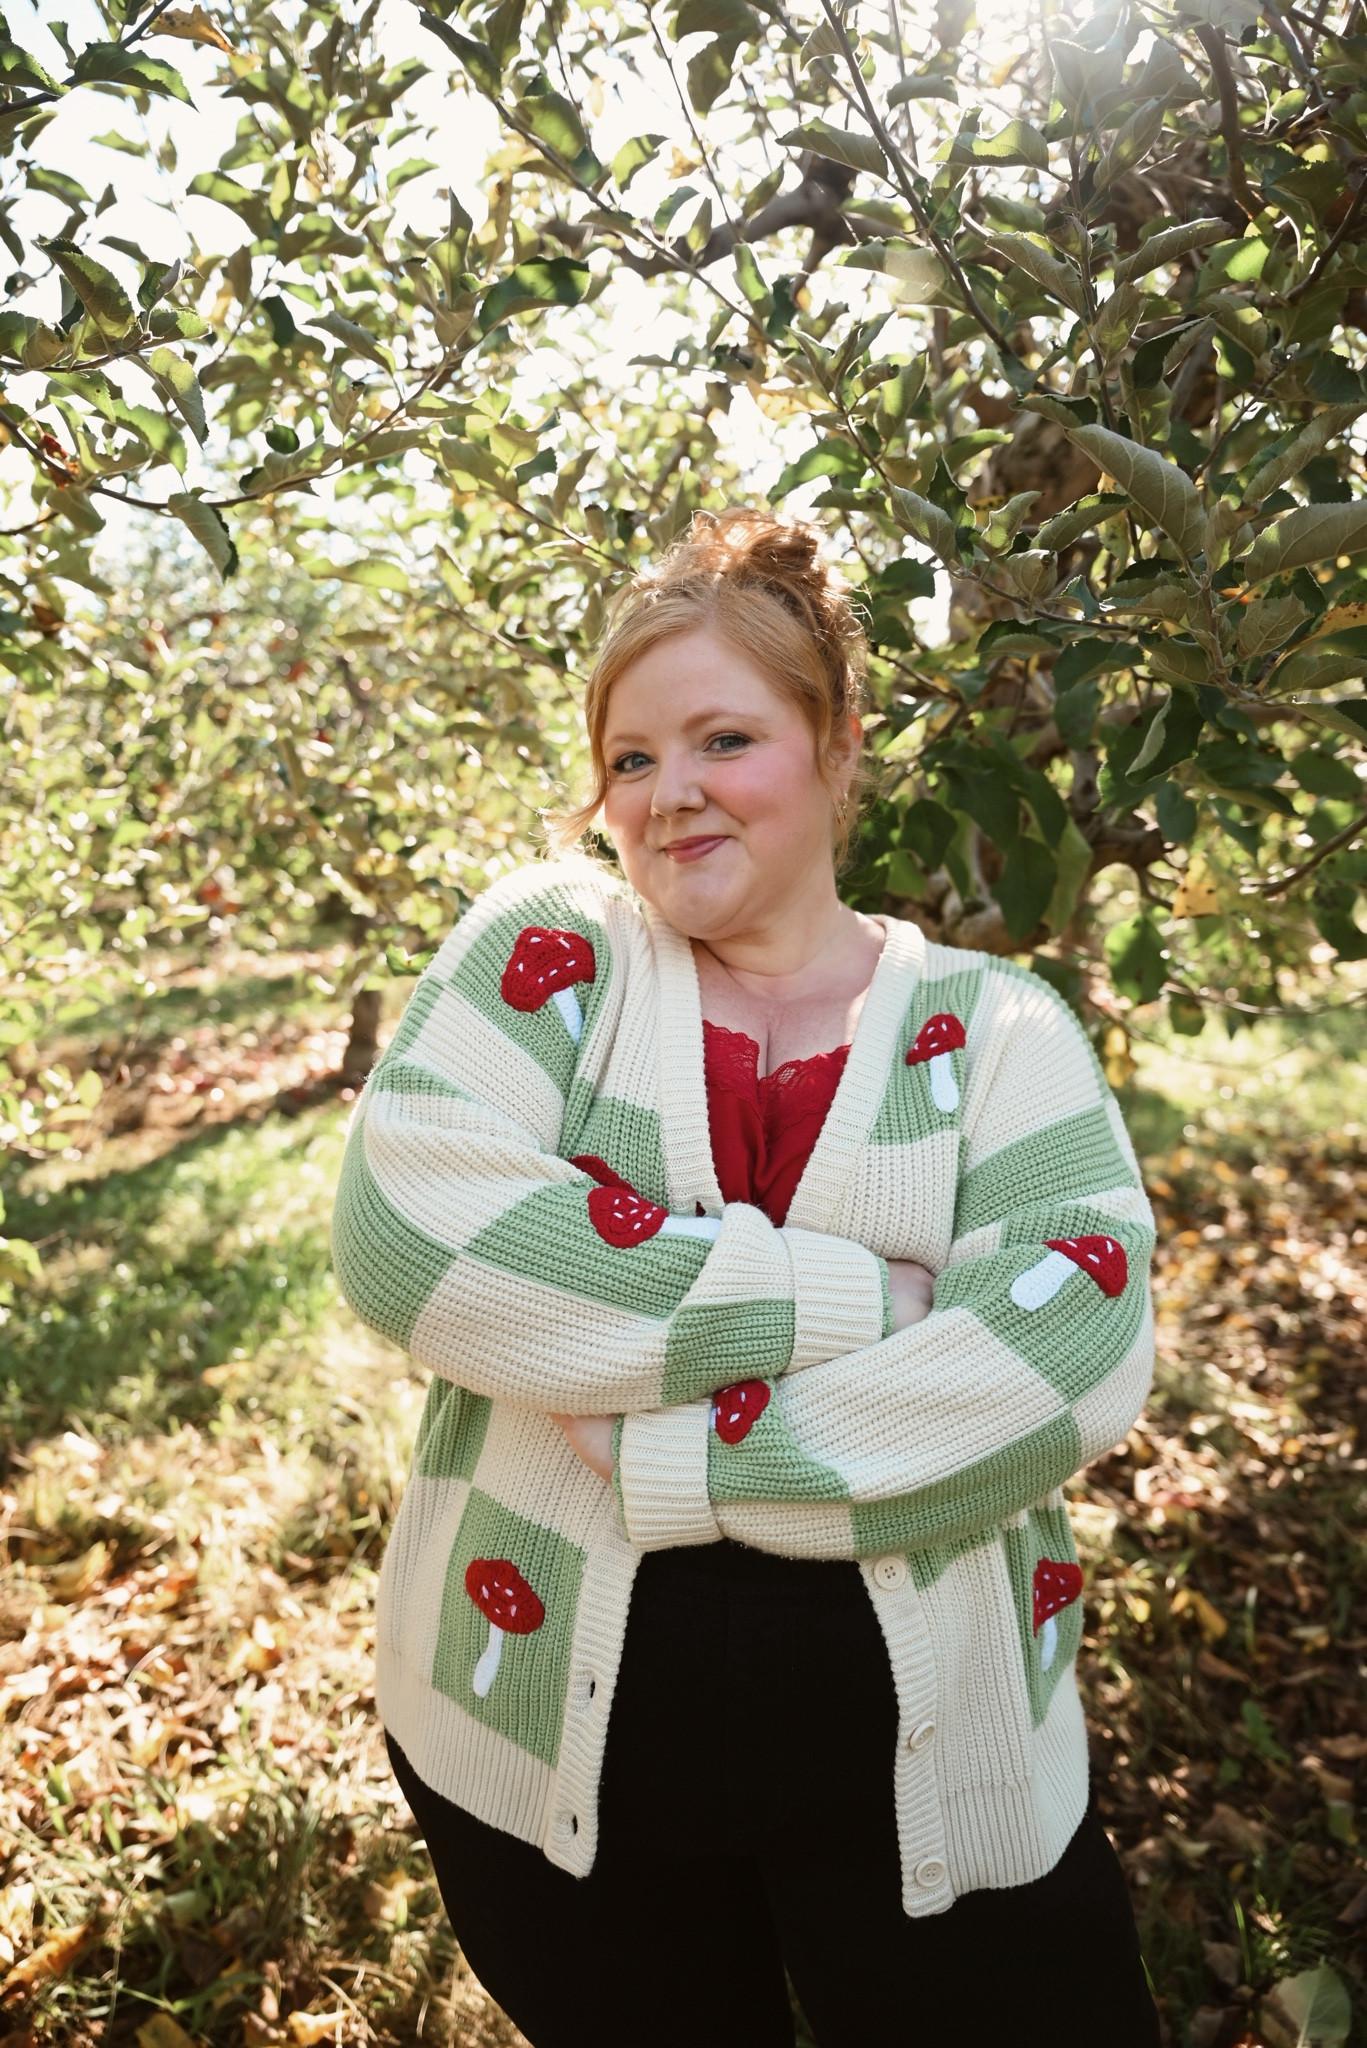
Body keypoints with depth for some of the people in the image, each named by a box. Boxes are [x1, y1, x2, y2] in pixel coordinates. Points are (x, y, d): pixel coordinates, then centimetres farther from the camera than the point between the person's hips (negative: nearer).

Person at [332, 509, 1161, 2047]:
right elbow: (402, 1229, -20)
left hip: (923, 1747, 0)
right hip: (550, 1730, 1)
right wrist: (847, 1300, -22)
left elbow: (1070, 1354, -16)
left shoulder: (993, 1026, -2)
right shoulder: (545, 951, -3)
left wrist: (667, 1464, -22)